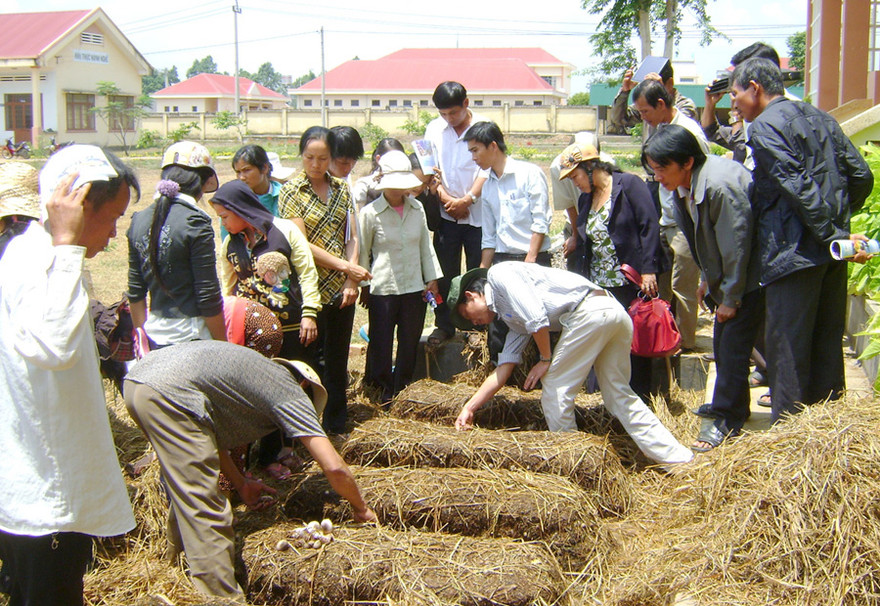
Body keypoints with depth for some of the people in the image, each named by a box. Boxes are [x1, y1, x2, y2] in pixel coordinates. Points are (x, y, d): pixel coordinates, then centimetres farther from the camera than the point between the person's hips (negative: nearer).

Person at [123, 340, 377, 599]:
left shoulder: (261, 372, 28)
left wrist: (240, 483, 30)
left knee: (186, 492, 28)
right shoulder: (292, 393, 7)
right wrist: (361, 510, 16)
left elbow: (209, 433, 30)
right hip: (169, 393, -10)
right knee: (205, 511, -3)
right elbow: (335, 468, 1)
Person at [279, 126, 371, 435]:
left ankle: (337, 426, 24)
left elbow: (352, 238, 6)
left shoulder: (341, 189, 9)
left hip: (341, 290, 4)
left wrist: (352, 280, -7)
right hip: (311, 290, -4)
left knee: (337, 362, 12)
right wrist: (345, 266, -14)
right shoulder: (291, 191, -4)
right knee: (312, 362, 2)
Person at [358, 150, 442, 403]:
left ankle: (401, 390, 28)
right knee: (381, 344, 5)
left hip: (414, 287, 4)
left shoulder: (417, 208, 3)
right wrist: (363, 286, 1)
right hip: (382, 289, -3)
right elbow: (362, 253, 0)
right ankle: (383, 391, 24)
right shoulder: (370, 213, -8)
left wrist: (431, 279, 9)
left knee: (410, 343, 12)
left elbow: (426, 245, 11)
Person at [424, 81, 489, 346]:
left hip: (478, 213, -3)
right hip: (446, 214, 3)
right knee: (445, 273, 7)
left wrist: (467, 199, -16)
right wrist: (446, 199, -8)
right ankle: (444, 326, 18)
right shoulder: (434, 129, 7)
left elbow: (487, 169, -8)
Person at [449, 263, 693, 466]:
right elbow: (503, 370, 28)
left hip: (589, 311, -10)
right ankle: (680, 459, 17)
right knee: (619, 395, 15)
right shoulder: (513, 318, 30)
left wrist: (546, 359, 3)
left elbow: (536, 316, -9)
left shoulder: (499, 274, 5)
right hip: (614, 310, 10)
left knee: (554, 391, 3)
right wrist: (469, 408, 27)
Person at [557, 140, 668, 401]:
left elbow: (650, 226, -12)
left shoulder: (629, 184, -6)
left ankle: (640, 397, 13)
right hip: (601, 286, 6)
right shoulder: (586, 199, 14)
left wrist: (648, 270, -19)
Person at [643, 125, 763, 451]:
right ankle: (728, 404, 31)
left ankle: (726, 419, 4)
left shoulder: (720, 185, -29)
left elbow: (736, 245, -23)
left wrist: (731, 299, -16)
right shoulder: (684, 186, 0)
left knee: (732, 348, -7)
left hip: (748, 279, -9)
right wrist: (708, 280, 16)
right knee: (722, 345, 15)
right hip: (725, 277, 9)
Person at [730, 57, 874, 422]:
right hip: (832, 253, 8)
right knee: (827, 344, 16)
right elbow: (861, 176, 12)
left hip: (795, 252, -8)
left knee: (788, 350, -3)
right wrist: (840, 219, 19)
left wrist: (834, 234, -17)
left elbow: (799, 188, -18)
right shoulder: (820, 118, 15)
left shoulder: (765, 126, -9)